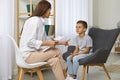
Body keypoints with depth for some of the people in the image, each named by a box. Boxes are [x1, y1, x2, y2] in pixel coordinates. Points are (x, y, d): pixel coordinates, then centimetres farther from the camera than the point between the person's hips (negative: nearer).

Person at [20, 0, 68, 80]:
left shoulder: (40, 21, 12)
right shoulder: (35, 20, -16)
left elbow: (44, 40, 16)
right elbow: (30, 42, -22)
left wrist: (61, 42, 16)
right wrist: (48, 43, -20)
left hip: (35, 52, 8)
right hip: (29, 55, -8)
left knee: (55, 60, -10)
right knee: (57, 51, -11)